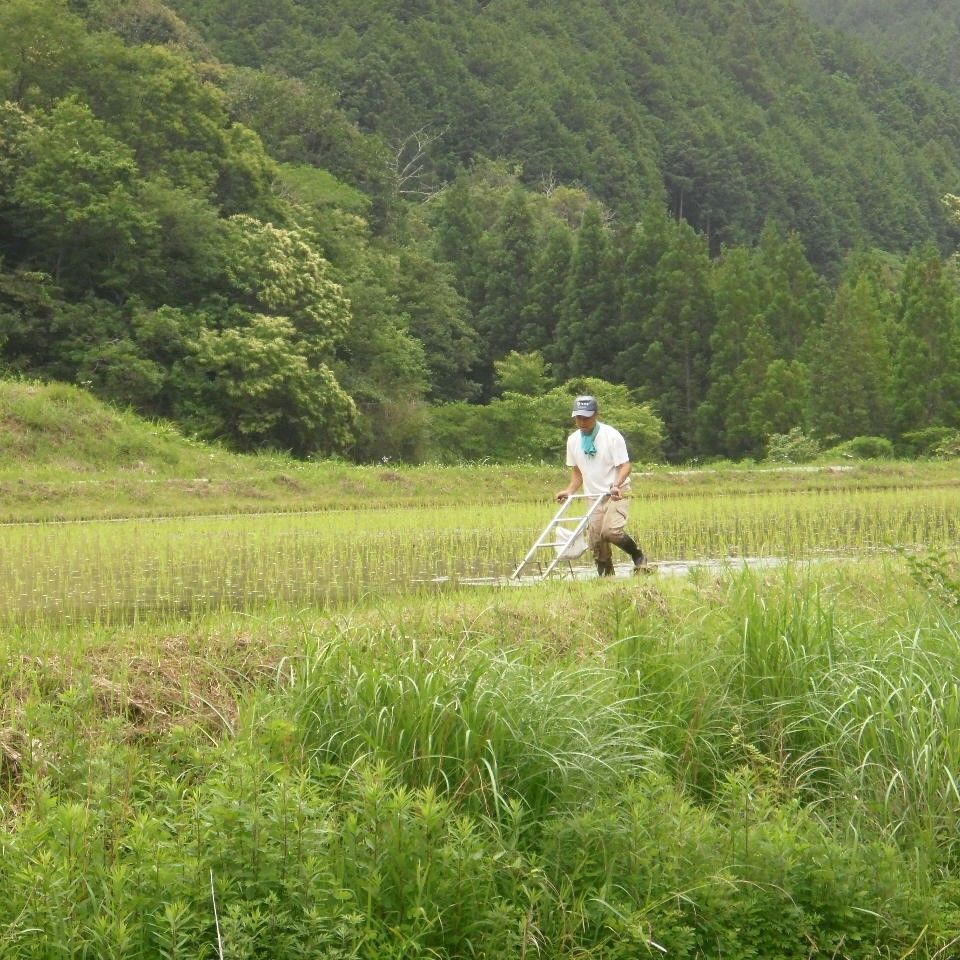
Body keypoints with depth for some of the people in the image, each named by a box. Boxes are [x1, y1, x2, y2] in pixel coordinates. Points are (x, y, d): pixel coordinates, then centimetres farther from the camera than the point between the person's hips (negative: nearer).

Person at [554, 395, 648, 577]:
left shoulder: (612, 436, -11)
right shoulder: (573, 440, 5)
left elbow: (625, 466, -14)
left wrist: (616, 485, -32)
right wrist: (569, 491, 0)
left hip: (615, 494, -6)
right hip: (593, 498, 6)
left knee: (611, 531, -26)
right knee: (595, 542, -1)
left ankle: (639, 558, -4)